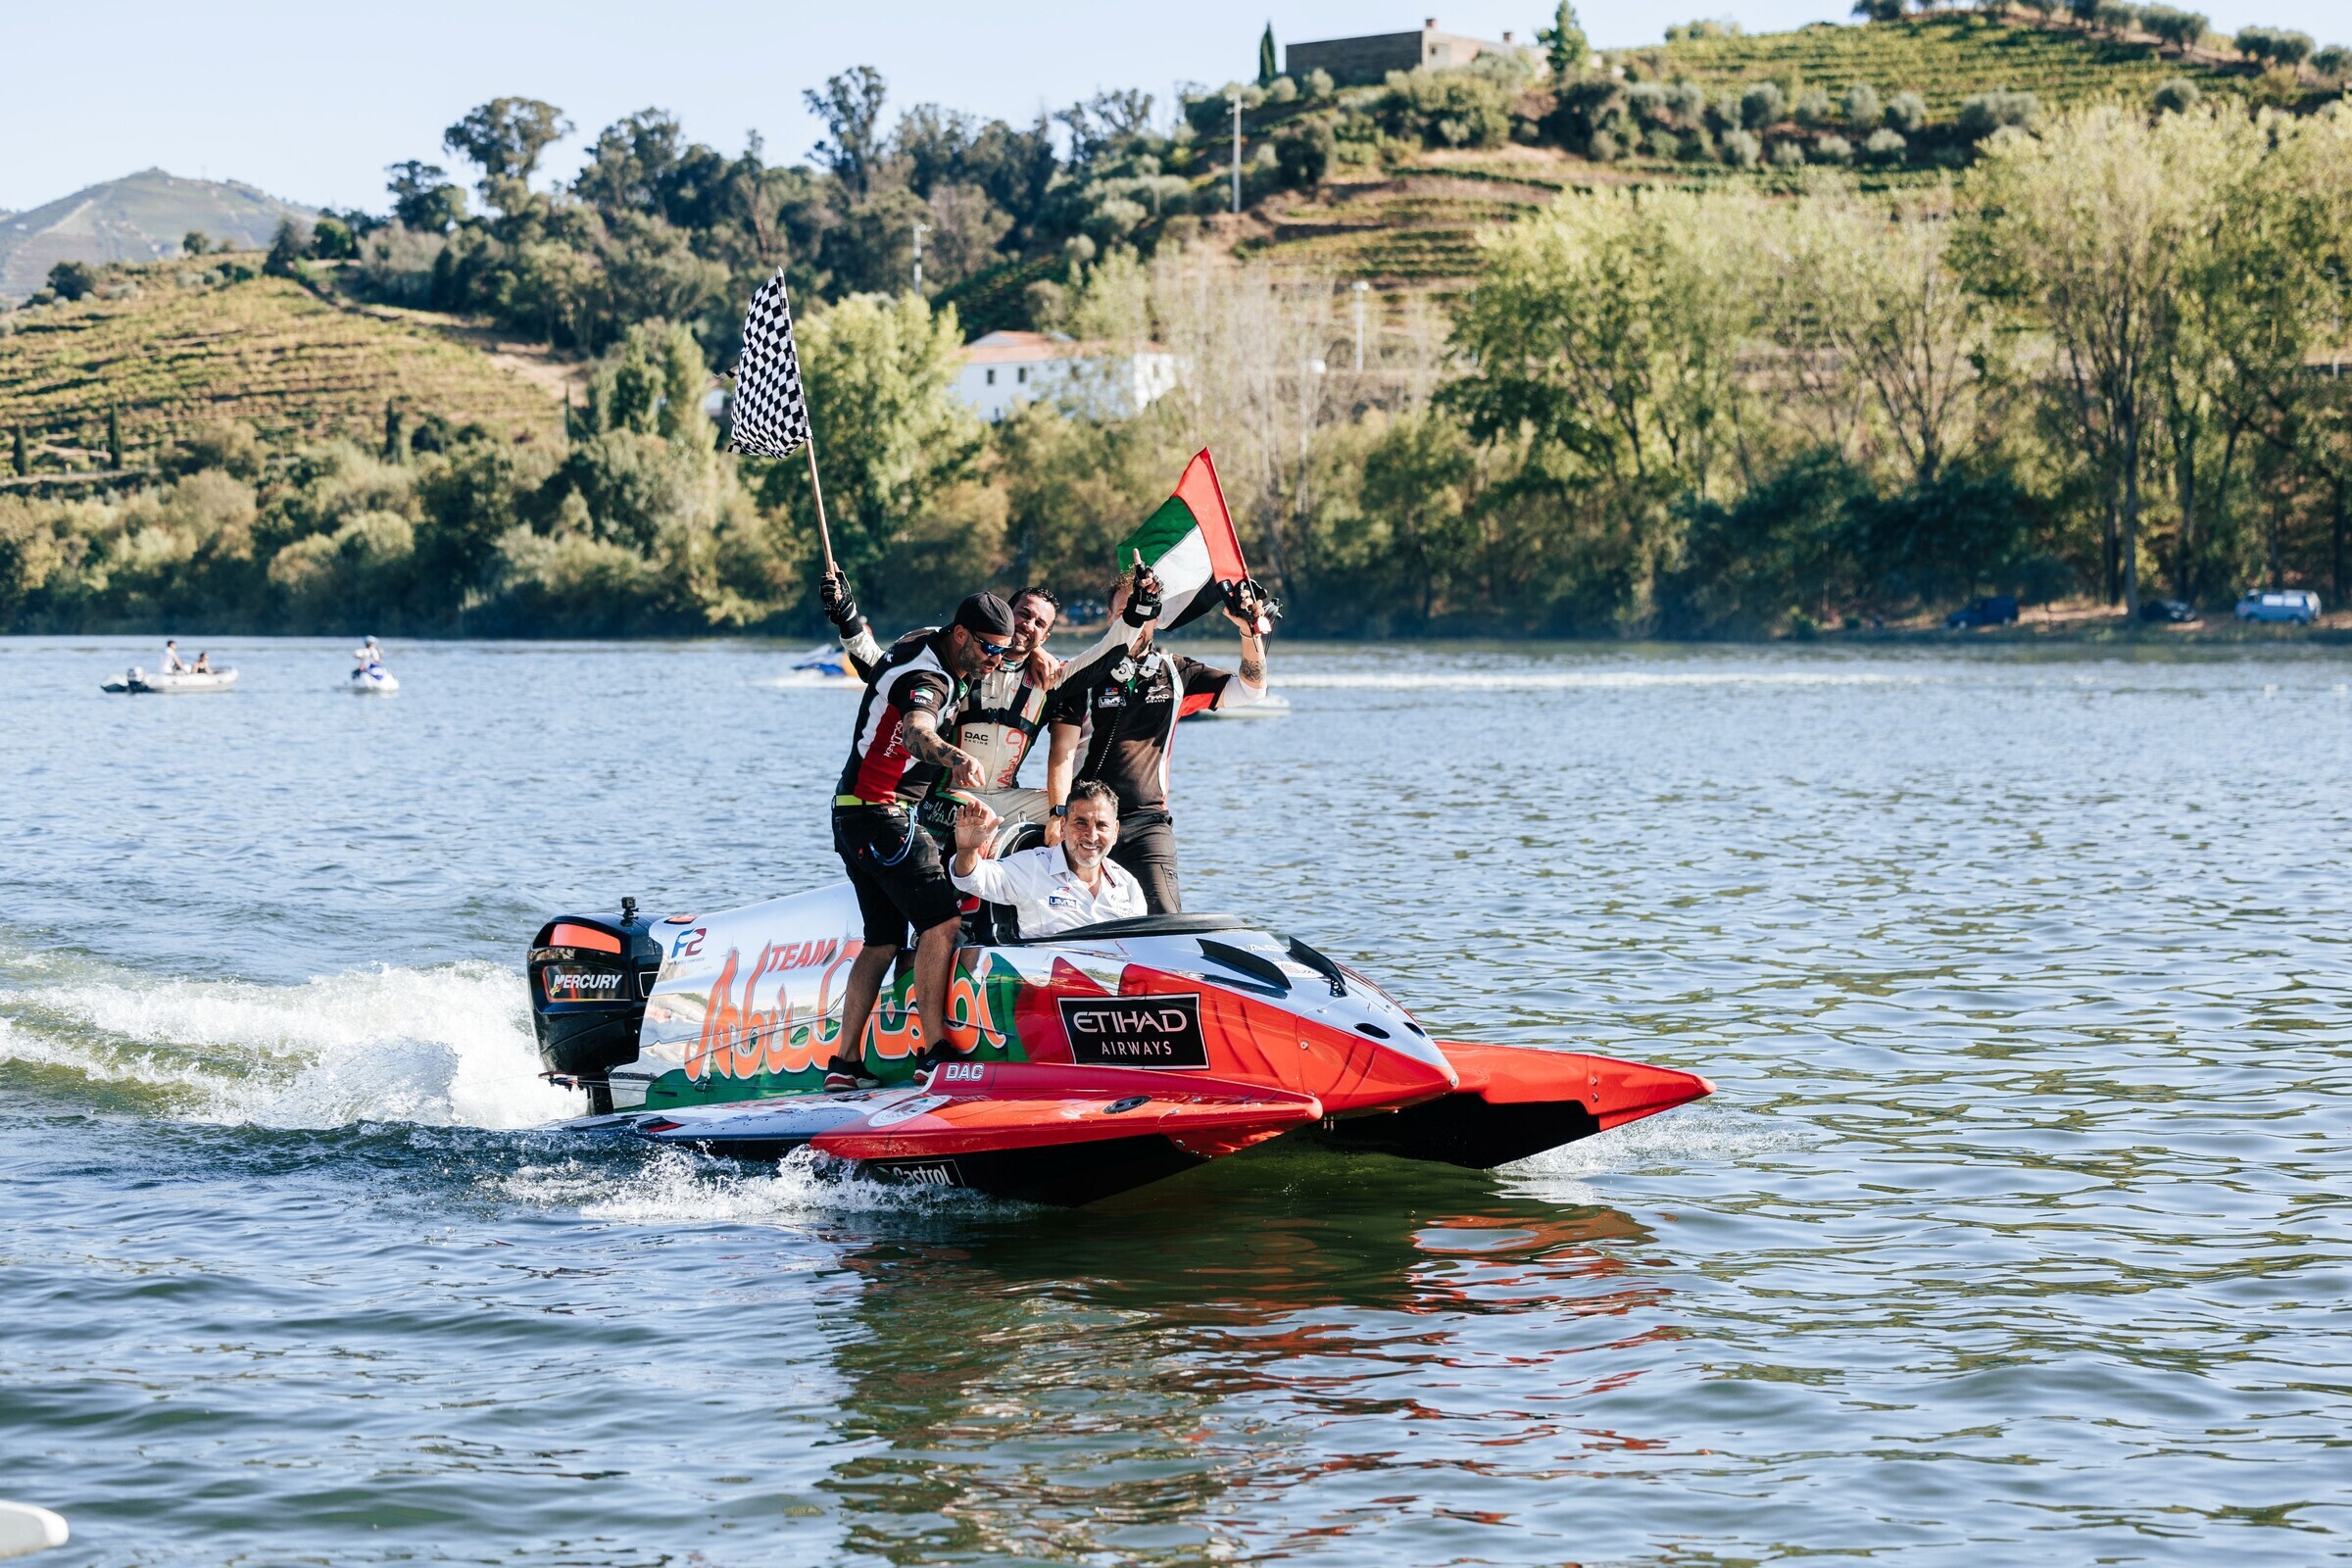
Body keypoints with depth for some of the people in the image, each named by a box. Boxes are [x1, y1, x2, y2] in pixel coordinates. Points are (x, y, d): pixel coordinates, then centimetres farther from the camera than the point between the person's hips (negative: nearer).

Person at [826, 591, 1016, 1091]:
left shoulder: (928, 640, 9)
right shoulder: (928, 678, -22)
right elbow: (915, 731, -45)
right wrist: (955, 756, -66)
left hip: (854, 813, 11)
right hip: (881, 815, -11)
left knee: (883, 940, 11)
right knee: (942, 919, -16)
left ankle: (845, 1062, 10)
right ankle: (935, 1050, -19)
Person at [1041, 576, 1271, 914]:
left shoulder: (1174, 673, 12)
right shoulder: (1085, 675, 2)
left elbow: (1251, 688, 14)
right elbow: (1062, 750, -6)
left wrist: (1250, 630, -1)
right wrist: (1059, 812, -18)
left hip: (1148, 820, 2)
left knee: (1165, 919, -16)